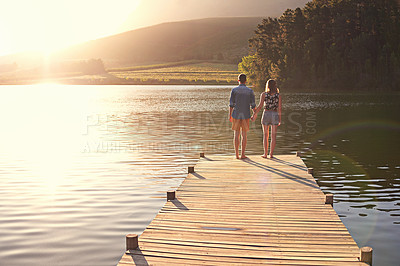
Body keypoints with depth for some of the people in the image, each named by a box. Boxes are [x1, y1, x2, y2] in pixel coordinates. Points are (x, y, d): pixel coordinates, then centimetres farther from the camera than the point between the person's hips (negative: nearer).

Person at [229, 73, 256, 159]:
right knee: (244, 135, 5)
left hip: (236, 115, 0)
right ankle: (242, 154, 3)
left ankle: (237, 155, 4)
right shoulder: (250, 91, 0)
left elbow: (231, 104, -4)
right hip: (246, 115, 0)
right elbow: (253, 105, -1)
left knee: (236, 135, 5)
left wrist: (230, 115, 1)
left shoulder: (234, 90, -2)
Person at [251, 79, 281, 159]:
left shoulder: (263, 94, -3)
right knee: (273, 136, 7)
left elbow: (260, 106, -11)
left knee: (266, 135, 10)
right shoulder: (278, 95, 0)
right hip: (275, 115, 0)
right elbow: (280, 108, -2)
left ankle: (265, 153, 8)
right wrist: (280, 119, 7)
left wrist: (254, 114, -3)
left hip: (266, 114, 0)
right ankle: (271, 154, 6)